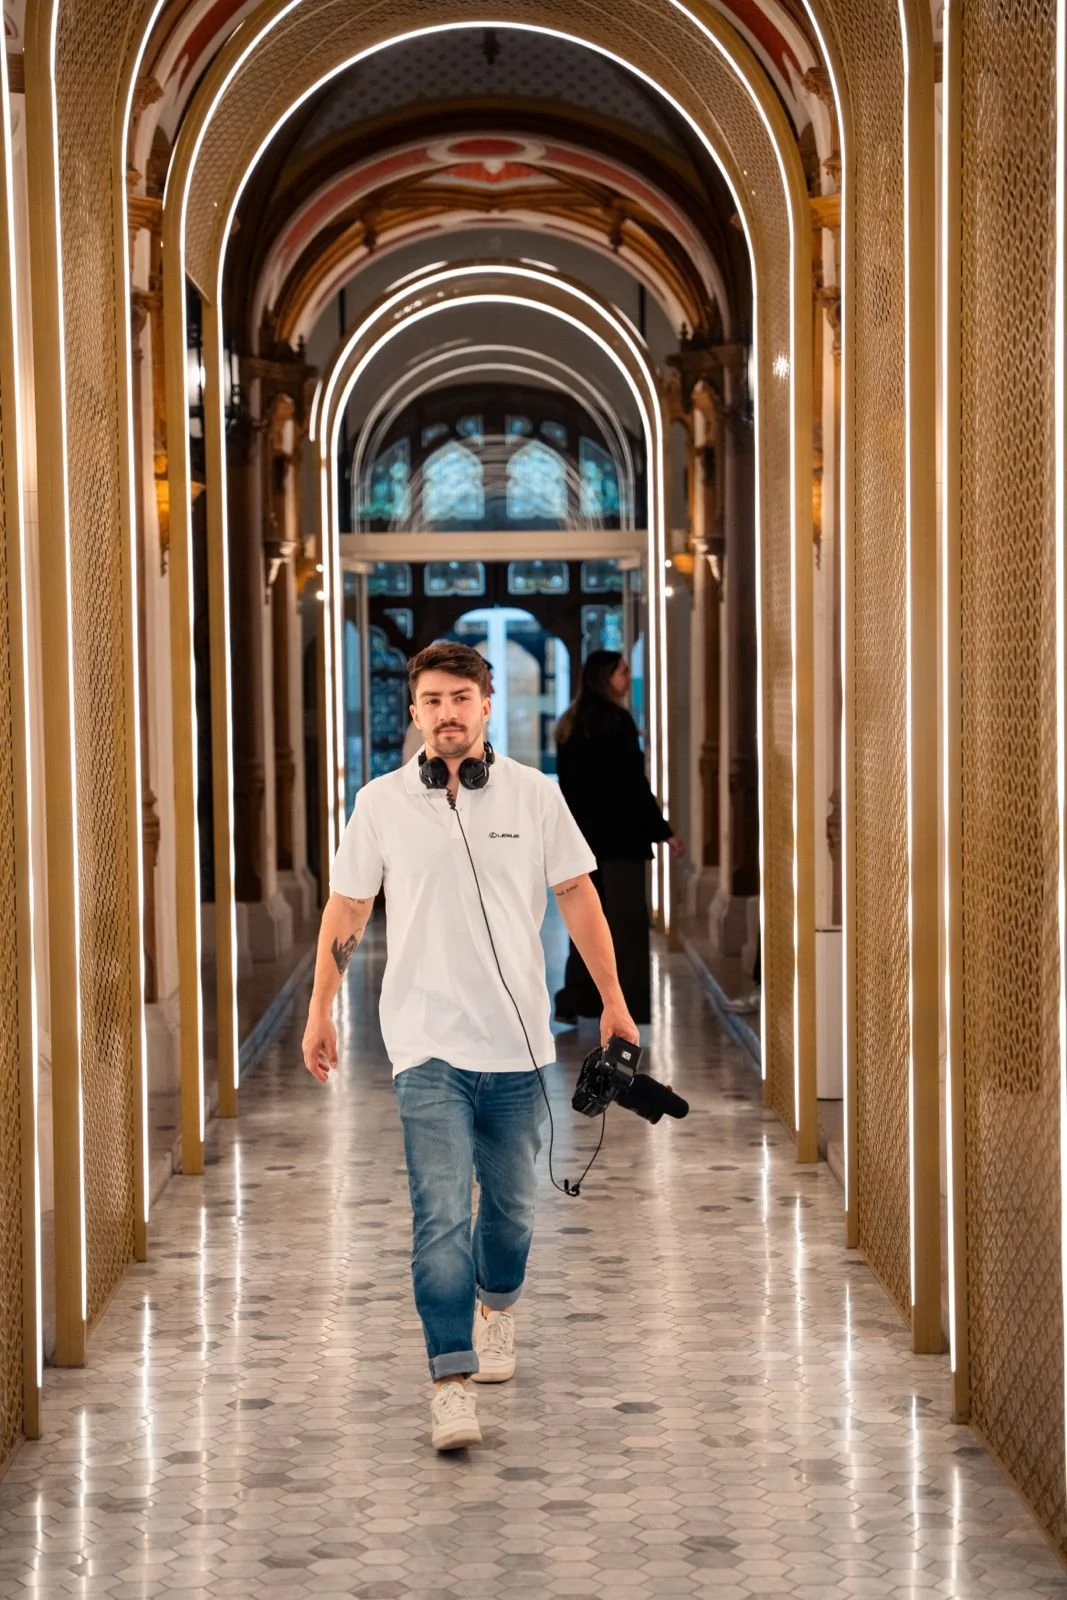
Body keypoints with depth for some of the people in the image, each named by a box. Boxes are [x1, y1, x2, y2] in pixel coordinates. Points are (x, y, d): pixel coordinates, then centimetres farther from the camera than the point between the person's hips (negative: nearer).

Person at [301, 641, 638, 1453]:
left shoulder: (535, 794, 1)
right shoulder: (382, 802, 1)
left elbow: (579, 897, 7)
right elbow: (346, 910, 9)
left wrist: (614, 999, 6)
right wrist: (320, 1011, 11)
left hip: (518, 1044, 2)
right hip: (428, 1042, -1)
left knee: (511, 1202, 14)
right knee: (441, 1214, -12)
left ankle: (497, 1305, 43)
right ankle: (452, 1384, -10)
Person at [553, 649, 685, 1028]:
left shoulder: (570, 725, 12)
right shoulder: (616, 721, -11)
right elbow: (633, 785, -15)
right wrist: (663, 832, -11)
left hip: (582, 835, 8)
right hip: (618, 835, -8)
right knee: (626, 921, -5)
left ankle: (575, 1001, 14)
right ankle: (627, 1004, -7)